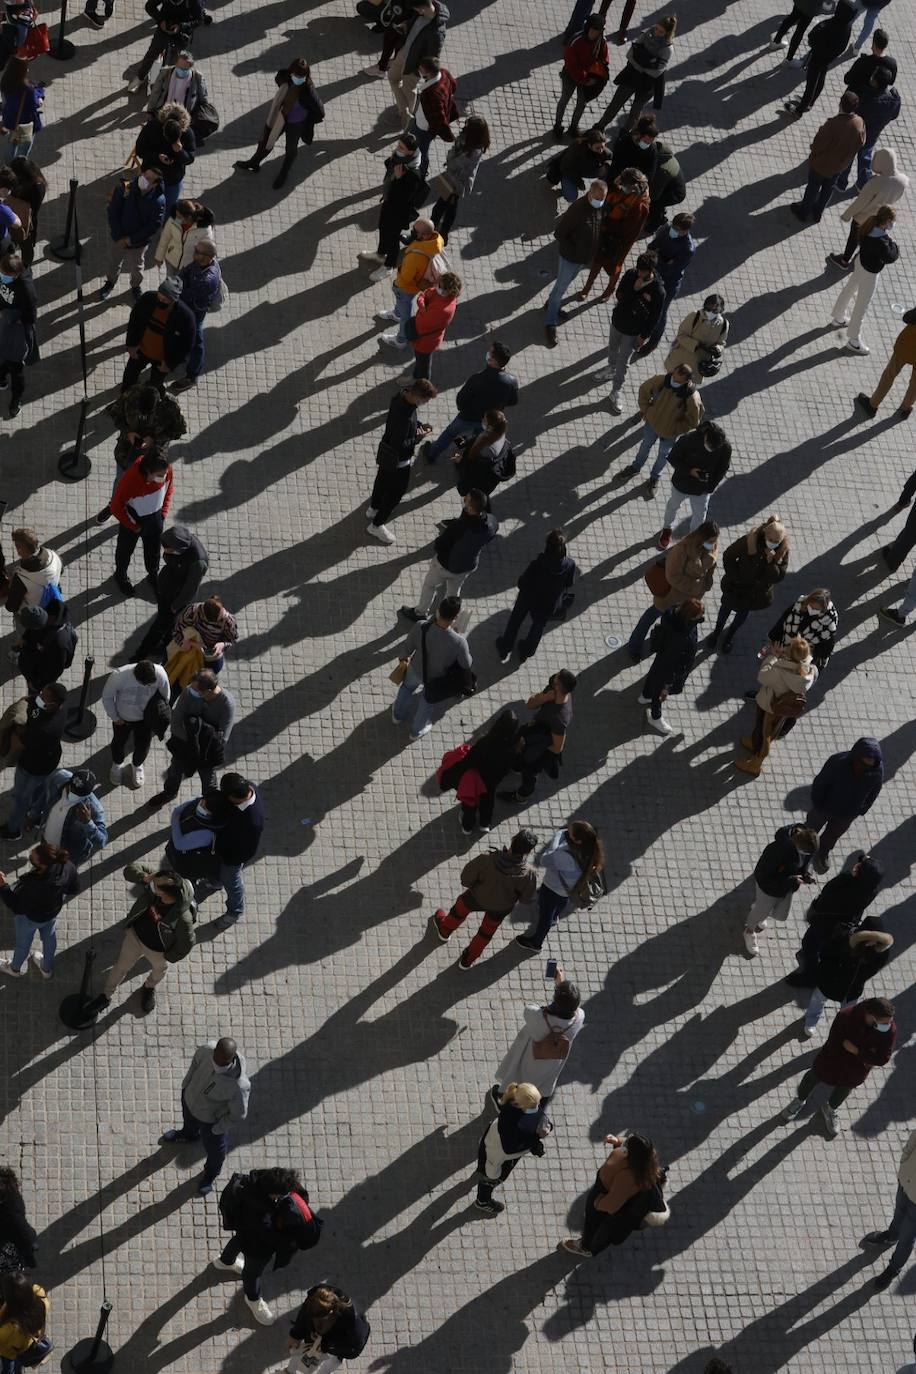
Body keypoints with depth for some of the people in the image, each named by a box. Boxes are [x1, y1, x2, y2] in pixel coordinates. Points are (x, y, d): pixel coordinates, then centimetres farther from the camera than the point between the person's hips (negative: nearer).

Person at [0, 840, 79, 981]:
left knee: (23, 943, 28)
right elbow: (74, 889, -11)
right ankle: (46, 968, 61)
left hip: (31, 917, -4)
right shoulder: (68, 867, -33)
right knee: (49, 938, 33)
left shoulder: (31, 885, -47)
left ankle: (15, 968, 59)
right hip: (53, 910, 4)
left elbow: (16, 907, -28)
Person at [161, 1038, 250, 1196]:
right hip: (190, 1099, 4)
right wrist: (186, 1083, 4)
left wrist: (216, 1130, -13)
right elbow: (197, 1060, -6)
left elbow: (238, 1115, -26)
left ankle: (211, 1172, 62)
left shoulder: (239, 1086, -45)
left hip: (211, 1119, -3)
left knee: (215, 1148, 27)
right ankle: (189, 1134, 75)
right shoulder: (207, 1049, -34)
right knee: (189, 1121, 38)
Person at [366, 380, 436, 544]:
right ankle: (376, 525, 28)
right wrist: (418, 436, -22)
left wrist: (419, 425, -5)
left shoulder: (400, 396, -15)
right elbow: (400, 445, -33)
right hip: (398, 459, -9)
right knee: (396, 492, 12)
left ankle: (373, 509, 56)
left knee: (383, 480, 31)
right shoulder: (404, 416, -42)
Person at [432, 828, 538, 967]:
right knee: (486, 933, 30)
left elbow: (466, 880, -24)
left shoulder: (486, 861, -40)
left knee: (461, 908, 35)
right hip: (502, 907, 1)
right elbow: (526, 898, -18)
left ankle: (444, 930, 63)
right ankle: (467, 960, 53)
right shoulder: (528, 874, -37)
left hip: (478, 899, 0)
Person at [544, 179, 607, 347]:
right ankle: (550, 324, 18)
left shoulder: (602, 207, -10)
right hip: (571, 258, -7)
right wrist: (574, 252, -22)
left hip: (587, 257, 7)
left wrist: (594, 255, 5)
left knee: (567, 283, 27)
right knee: (561, 288, 6)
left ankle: (552, 303, 51)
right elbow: (559, 234, -25)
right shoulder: (577, 209, -33)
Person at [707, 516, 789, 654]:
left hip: (759, 590, 2)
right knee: (727, 607, 23)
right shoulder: (749, 541, -32)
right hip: (737, 586, -2)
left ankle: (730, 636, 53)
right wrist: (735, 577, -18)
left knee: (743, 612, 25)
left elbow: (779, 576, -22)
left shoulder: (783, 549, -25)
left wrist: (771, 562, -39)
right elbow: (728, 557, -18)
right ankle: (717, 632, 52)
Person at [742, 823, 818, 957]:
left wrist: (805, 874, -18)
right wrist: (791, 880, -36)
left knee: (781, 916, 26)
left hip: (787, 887, 6)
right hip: (768, 886, -6)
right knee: (762, 912, 23)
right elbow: (763, 876, -32)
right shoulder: (777, 850, -44)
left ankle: (759, 914, 60)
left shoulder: (806, 845, -24)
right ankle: (749, 931, 57)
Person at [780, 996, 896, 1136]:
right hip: (832, 1061, -2)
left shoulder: (890, 1029, -32)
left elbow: (883, 1058, -26)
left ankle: (830, 1109, 62)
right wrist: (865, 1054, -28)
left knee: (844, 1089, 29)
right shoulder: (846, 1016, -38)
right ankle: (799, 1101, 58)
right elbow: (834, 1046, -31)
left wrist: (855, 1050, -33)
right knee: (813, 1077, 25)